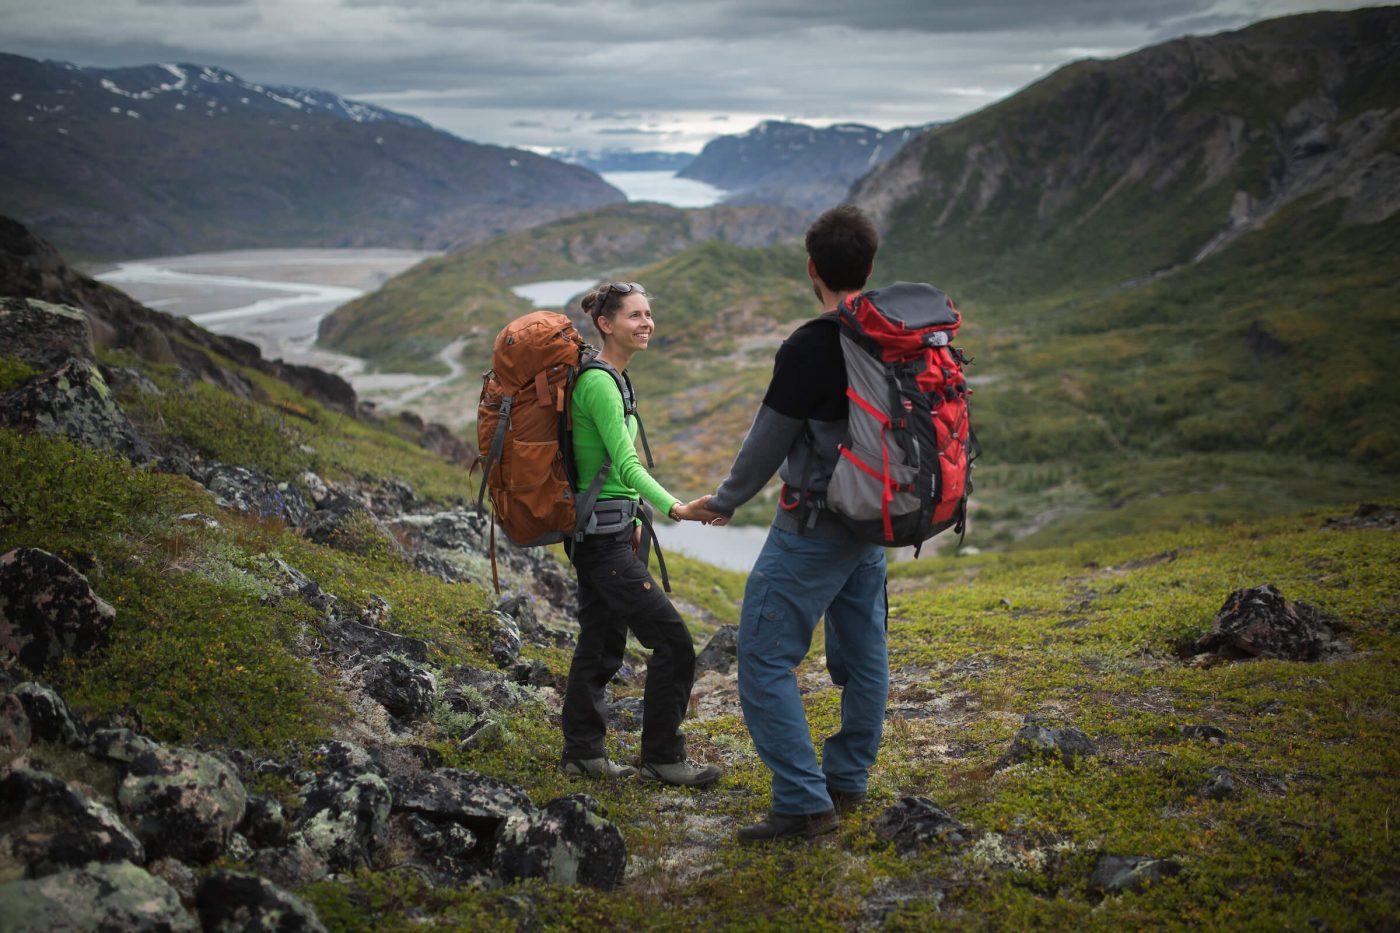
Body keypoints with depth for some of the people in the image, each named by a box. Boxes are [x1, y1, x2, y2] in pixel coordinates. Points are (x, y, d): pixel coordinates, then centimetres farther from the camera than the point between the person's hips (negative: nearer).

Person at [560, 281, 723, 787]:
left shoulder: (614, 378, 14)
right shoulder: (599, 383, -17)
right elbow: (626, 464, -26)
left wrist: (630, 520, 26)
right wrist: (677, 508, -37)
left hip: (602, 530, 10)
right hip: (602, 535, -10)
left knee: (601, 645, 15)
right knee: (672, 641, -7)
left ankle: (582, 752, 24)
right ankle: (661, 757, 4)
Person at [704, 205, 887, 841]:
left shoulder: (807, 350, -21)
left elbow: (768, 442, -13)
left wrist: (724, 501, 4)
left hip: (812, 531, -8)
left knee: (765, 660, -2)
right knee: (863, 653, 17)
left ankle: (804, 801, -3)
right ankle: (848, 781, 30)